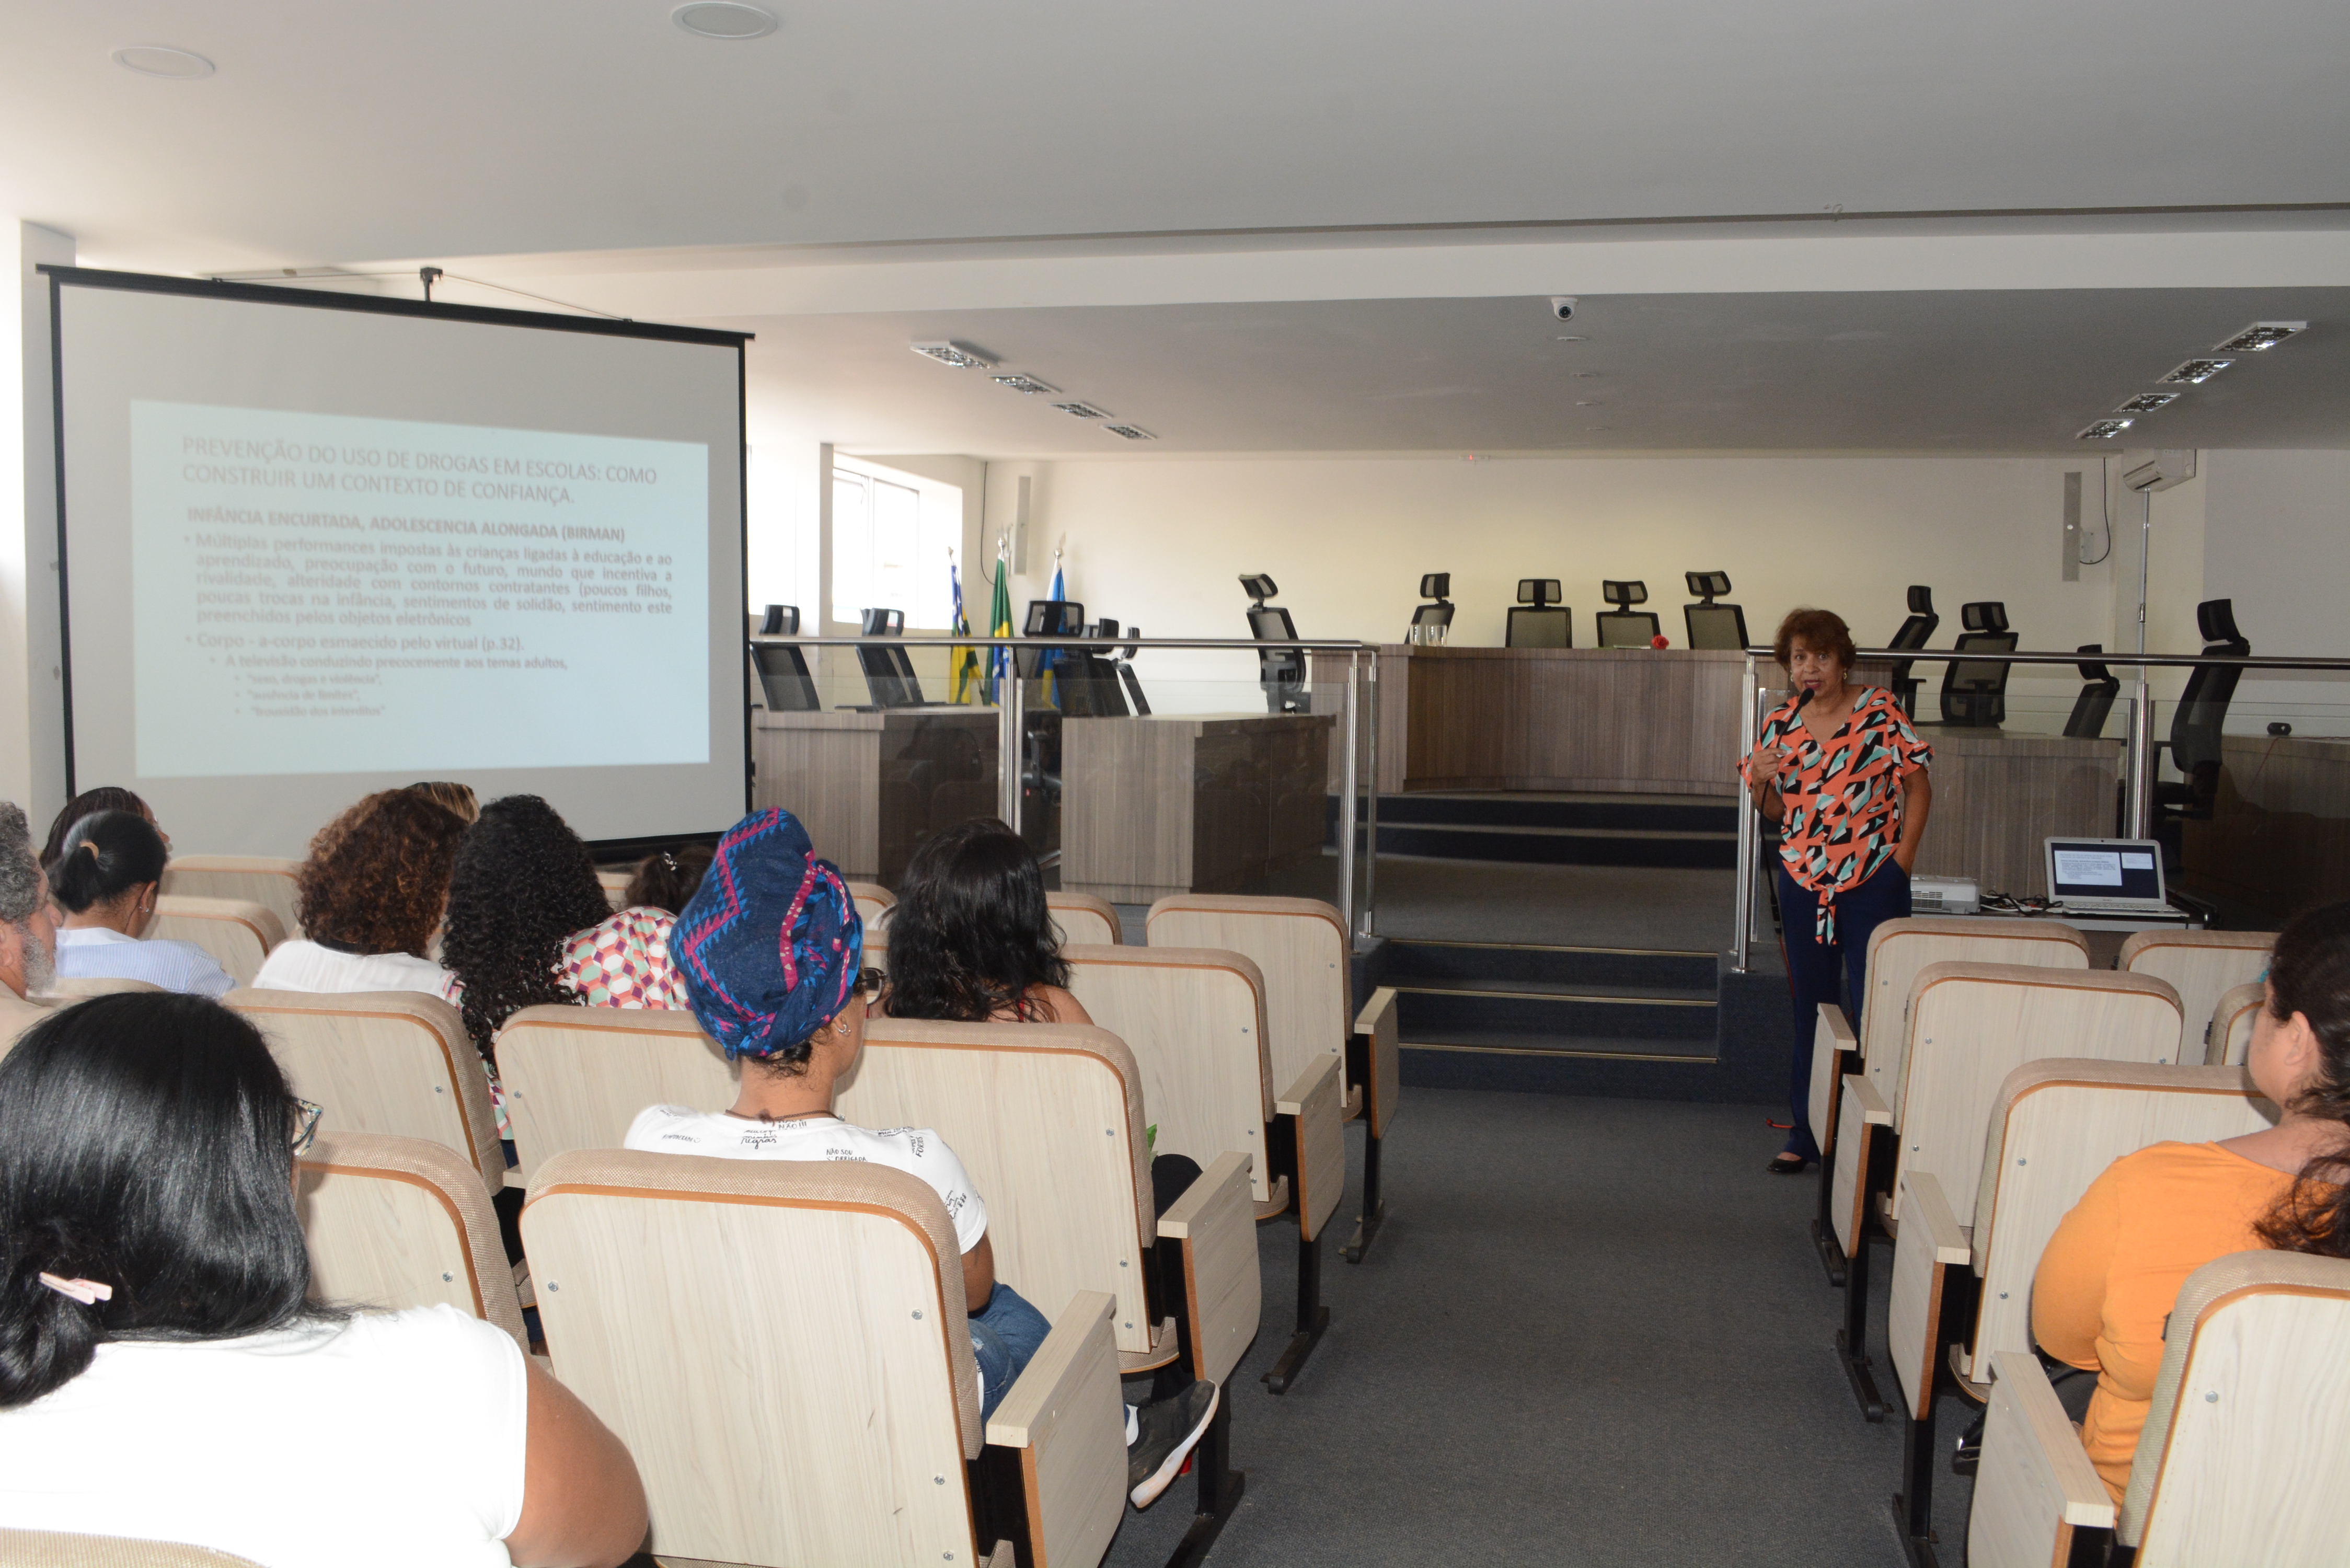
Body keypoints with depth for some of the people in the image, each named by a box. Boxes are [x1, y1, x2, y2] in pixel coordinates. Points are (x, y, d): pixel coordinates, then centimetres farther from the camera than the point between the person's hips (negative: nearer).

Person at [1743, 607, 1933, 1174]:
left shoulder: (1880, 711, -5)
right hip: (1803, 882, 4)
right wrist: (1761, 781, -7)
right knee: (1810, 1009, 10)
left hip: (1873, 881, -4)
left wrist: (1902, 859, -9)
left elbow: (1918, 788, -1)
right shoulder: (1779, 724, 6)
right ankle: (1806, 1133, 19)